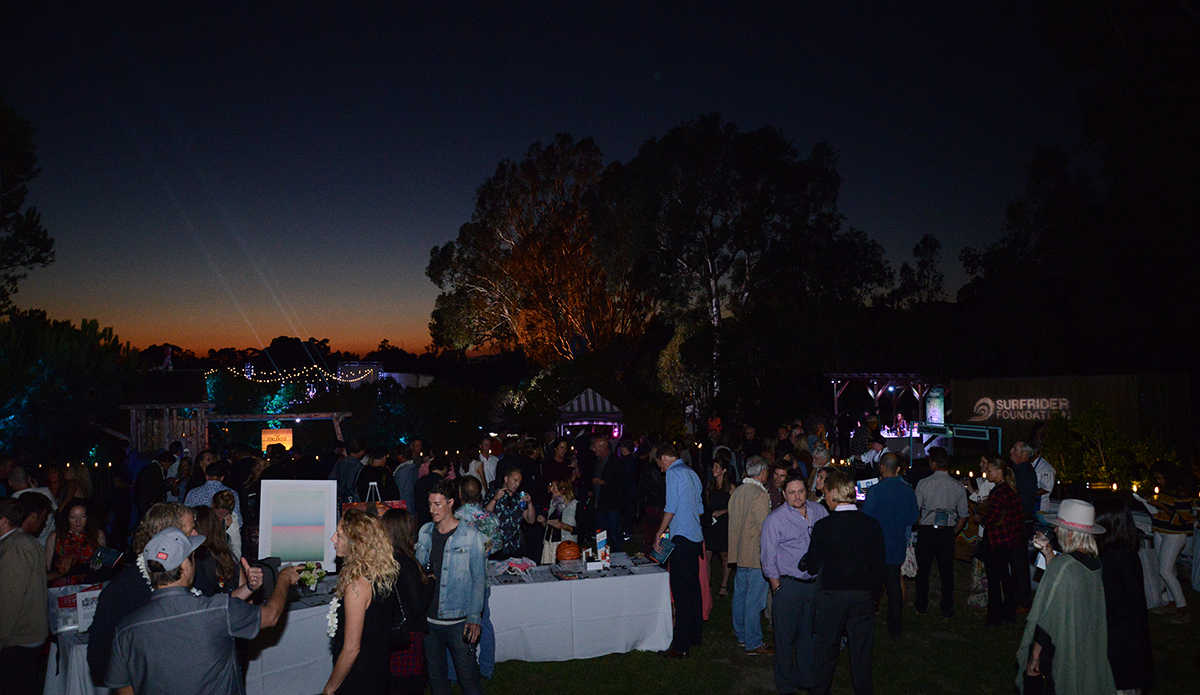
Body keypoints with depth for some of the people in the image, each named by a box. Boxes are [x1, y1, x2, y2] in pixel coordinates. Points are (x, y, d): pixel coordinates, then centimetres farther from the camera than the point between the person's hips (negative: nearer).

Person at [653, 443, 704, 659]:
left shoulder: (673, 473, -9)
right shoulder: (692, 473, 16)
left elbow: (671, 508, -15)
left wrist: (660, 533, -7)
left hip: (682, 537, -9)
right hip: (695, 536, 9)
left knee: (681, 592, -7)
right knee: (692, 586, 17)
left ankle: (681, 646, -5)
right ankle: (695, 634, 27)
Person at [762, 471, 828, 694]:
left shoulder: (819, 511, 4)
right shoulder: (775, 519, -7)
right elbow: (768, 558, -3)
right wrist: (776, 587, -5)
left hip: (815, 584, 4)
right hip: (788, 586, -4)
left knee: (809, 635, 15)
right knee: (785, 637, 3)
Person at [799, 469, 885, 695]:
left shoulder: (823, 526, -12)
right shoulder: (872, 525, -5)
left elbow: (812, 567, -6)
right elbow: (878, 567, 1)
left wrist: (803, 562, 16)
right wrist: (873, 596, 12)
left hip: (832, 597, -2)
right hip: (863, 597, 2)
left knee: (826, 651, 12)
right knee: (861, 652, 13)